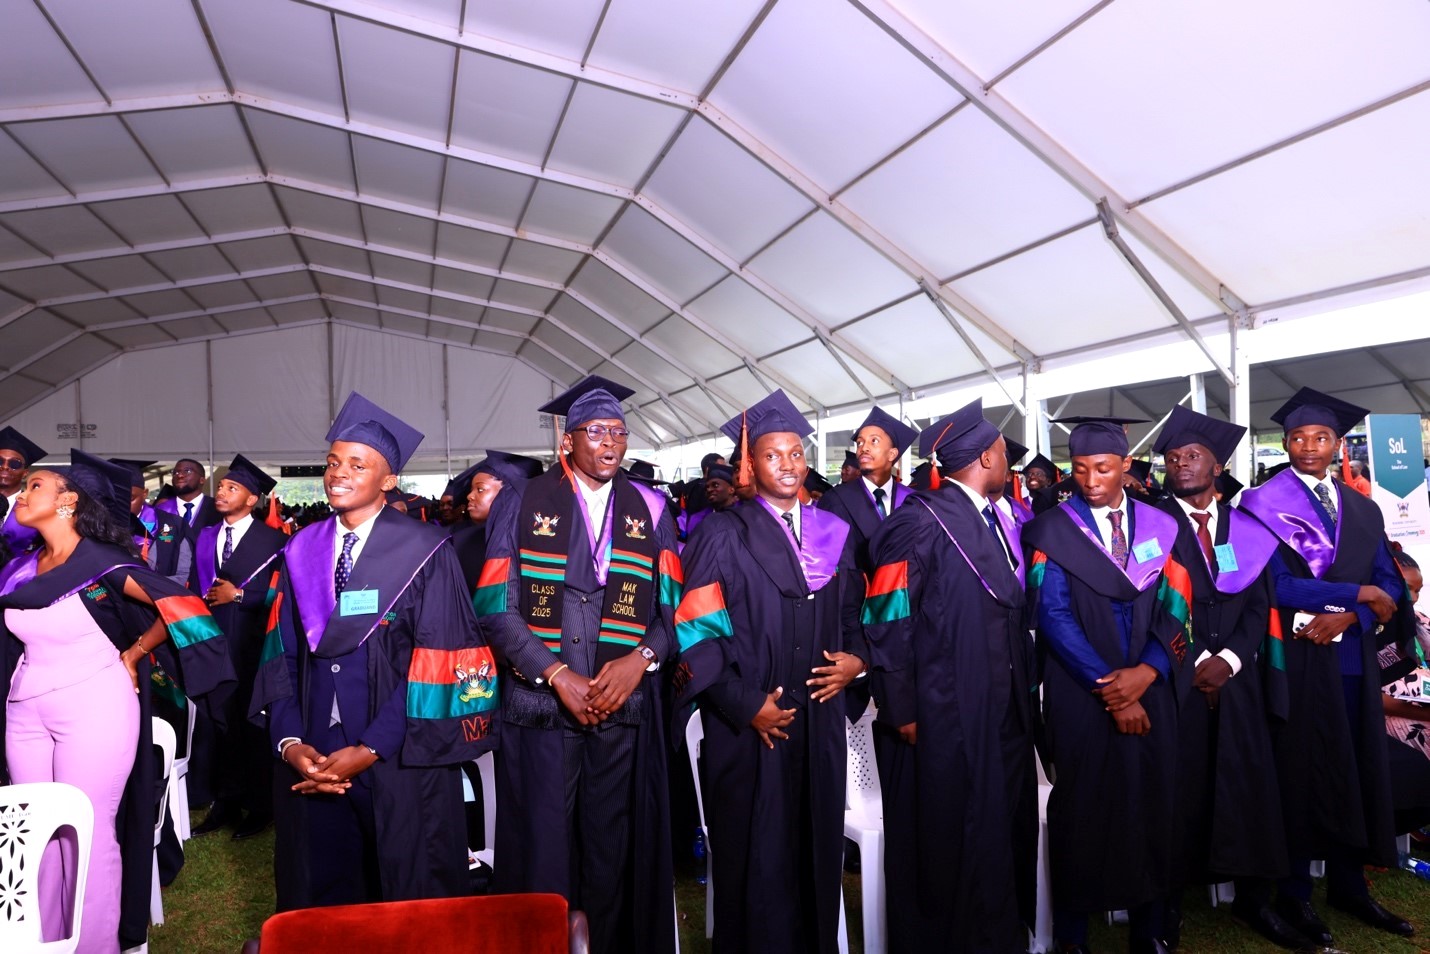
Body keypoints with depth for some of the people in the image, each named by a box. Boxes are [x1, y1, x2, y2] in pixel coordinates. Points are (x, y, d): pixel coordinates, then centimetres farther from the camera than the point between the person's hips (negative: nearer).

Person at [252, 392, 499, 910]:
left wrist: (370, 750, -14)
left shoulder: (425, 552, -7)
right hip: (313, 767, 4)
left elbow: (437, 663, -12)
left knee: (410, 912, 10)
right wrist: (289, 742, -6)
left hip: (400, 770, -4)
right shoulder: (302, 551, 7)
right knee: (319, 901, 16)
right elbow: (281, 654, 7)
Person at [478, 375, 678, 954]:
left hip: (625, 706, 2)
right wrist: (557, 674, -13)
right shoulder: (522, 506, -1)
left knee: (618, 855, 10)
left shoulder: (650, 510, 5)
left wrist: (639, 659, -12)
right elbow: (497, 607, -5)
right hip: (539, 706, -1)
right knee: (539, 852, 6)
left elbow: (674, 606, 5)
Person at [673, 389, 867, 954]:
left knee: (817, 852, 13)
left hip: (819, 722, 4)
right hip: (748, 728, -4)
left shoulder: (832, 533, 10)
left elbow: (854, 614, 16)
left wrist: (858, 658, -3)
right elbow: (696, 630, -10)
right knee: (755, 860, 5)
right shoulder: (724, 536, -5)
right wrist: (744, 705, -15)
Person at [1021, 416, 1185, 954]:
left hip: (1149, 692, 3)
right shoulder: (1052, 532, -4)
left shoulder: (1160, 527, 6)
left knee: (1151, 806, 9)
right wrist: (1109, 691, -14)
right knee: (1082, 809, 4)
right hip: (1080, 694, -3)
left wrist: (1146, 671, -13)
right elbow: (1054, 617, -11)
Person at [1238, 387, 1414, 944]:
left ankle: (1347, 885, 25)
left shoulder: (1363, 510, 13)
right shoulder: (1264, 505, -5)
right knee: (1299, 770, 1)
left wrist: (1345, 618, -12)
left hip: (1352, 656, 5)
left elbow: (1389, 585, 6)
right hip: (1295, 655, -5)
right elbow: (1277, 586, -14)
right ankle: (1293, 893, 13)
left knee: (1354, 770, 11)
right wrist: (1359, 594, -11)